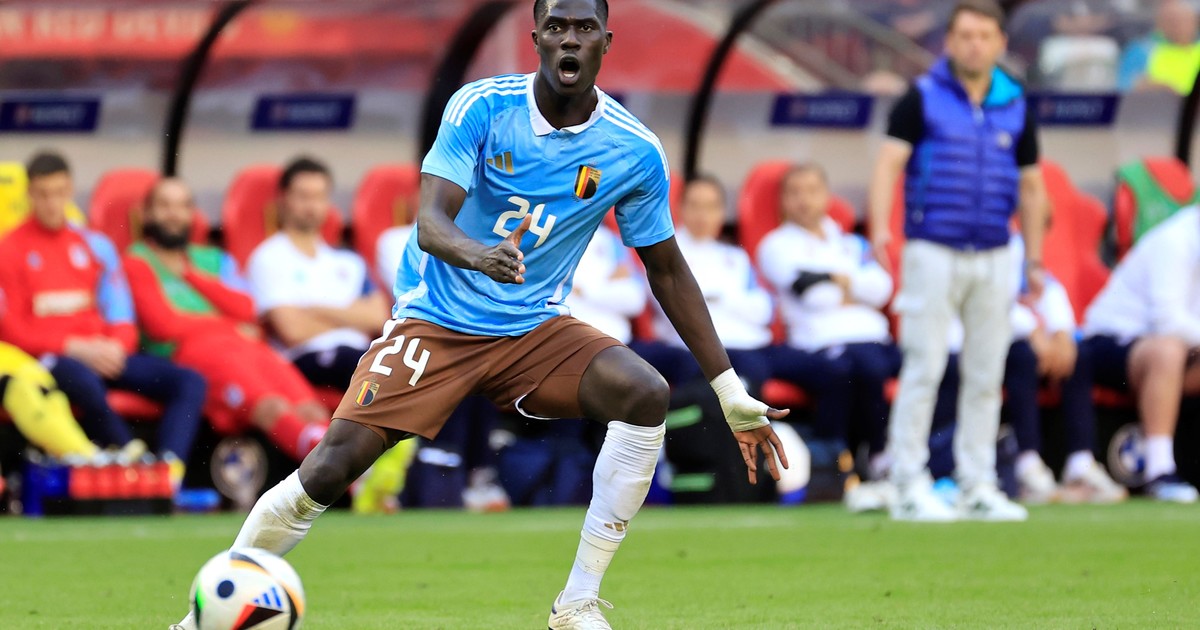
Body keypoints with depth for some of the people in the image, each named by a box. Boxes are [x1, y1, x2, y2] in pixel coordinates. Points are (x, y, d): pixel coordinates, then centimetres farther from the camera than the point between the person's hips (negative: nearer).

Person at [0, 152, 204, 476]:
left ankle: (169, 468, -39)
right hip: (49, 358, -5)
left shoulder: (95, 244, 18)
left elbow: (121, 315, 16)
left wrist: (116, 346, -8)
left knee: (189, 382, -19)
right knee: (83, 382, -42)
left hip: (105, 354, 5)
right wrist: (76, 349, -13)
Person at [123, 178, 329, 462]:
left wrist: (191, 274, 7)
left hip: (249, 345, 6)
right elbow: (163, 324, -1)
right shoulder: (139, 262, 14)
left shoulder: (214, 260, 30)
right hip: (190, 352, -5)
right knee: (272, 408, -36)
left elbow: (244, 309, 11)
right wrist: (231, 325, 7)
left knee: (312, 413, -27)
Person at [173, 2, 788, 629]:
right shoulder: (483, 107, -13)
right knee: (329, 468, -17)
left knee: (646, 394, -25)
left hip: (536, 331, 2)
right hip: (437, 325, -2)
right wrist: (477, 255, -47)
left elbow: (667, 271, 6)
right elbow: (430, 222, -22)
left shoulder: (635, 153, -6)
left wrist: (733, 395, 6)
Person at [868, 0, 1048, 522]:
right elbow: (889, 162, -9)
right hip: (933, 255, -4)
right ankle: (910, 487, -3)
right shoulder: (922, 98, -1)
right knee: (924, 370, -6)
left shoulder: (1015, 106, 10)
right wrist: (880, 228, -25)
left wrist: (1034, 261, 11)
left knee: (986, 376, 6)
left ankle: (978, 486, 12)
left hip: (993, 259, 4)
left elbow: (1030, 186, 15)